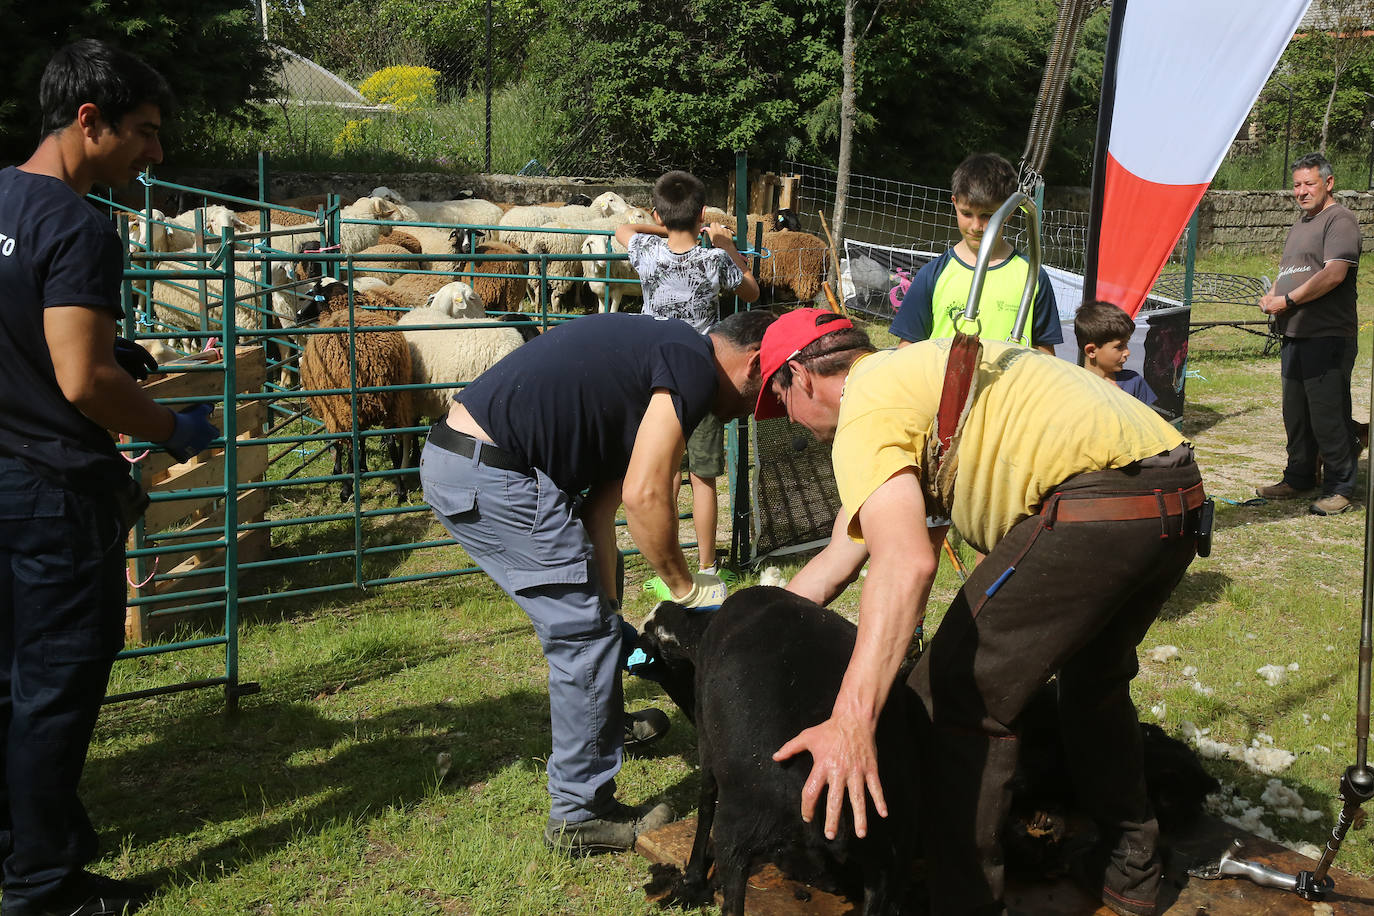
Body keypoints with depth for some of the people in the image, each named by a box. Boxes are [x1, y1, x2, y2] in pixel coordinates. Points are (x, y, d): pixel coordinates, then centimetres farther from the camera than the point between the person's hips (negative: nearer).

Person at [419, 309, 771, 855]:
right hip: (490, 479, -11)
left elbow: (601, 506, 18)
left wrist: (610, 607, 15)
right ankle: (580, 816, 9)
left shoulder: (658, 350, 21)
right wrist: (686, 588, -1)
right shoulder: (695, 367, -8)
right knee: (584, 633, -2)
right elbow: (644, 495, -16)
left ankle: (606, 726, 46)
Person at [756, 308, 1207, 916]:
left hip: (1097, 504, -11)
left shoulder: (865, 411, -5)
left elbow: (906, 562, -25)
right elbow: (838, 560, 32)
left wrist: (851, 721, -31)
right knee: (1096, 675, 32)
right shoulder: (909, 370, 27)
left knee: (954, 699, -3)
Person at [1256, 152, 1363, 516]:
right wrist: (1271, 296, 6)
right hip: (1294, 335, 9)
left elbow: (1334, 274, -20)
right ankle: (1298, 479, 26)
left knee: (1328, 417, -6)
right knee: (1295, 415, 15)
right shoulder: (1301, 224, 21)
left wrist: (1288, 300, -16)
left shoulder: (1339, 220, -9)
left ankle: (1339, 489, 3)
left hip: (1328, 337, -9)